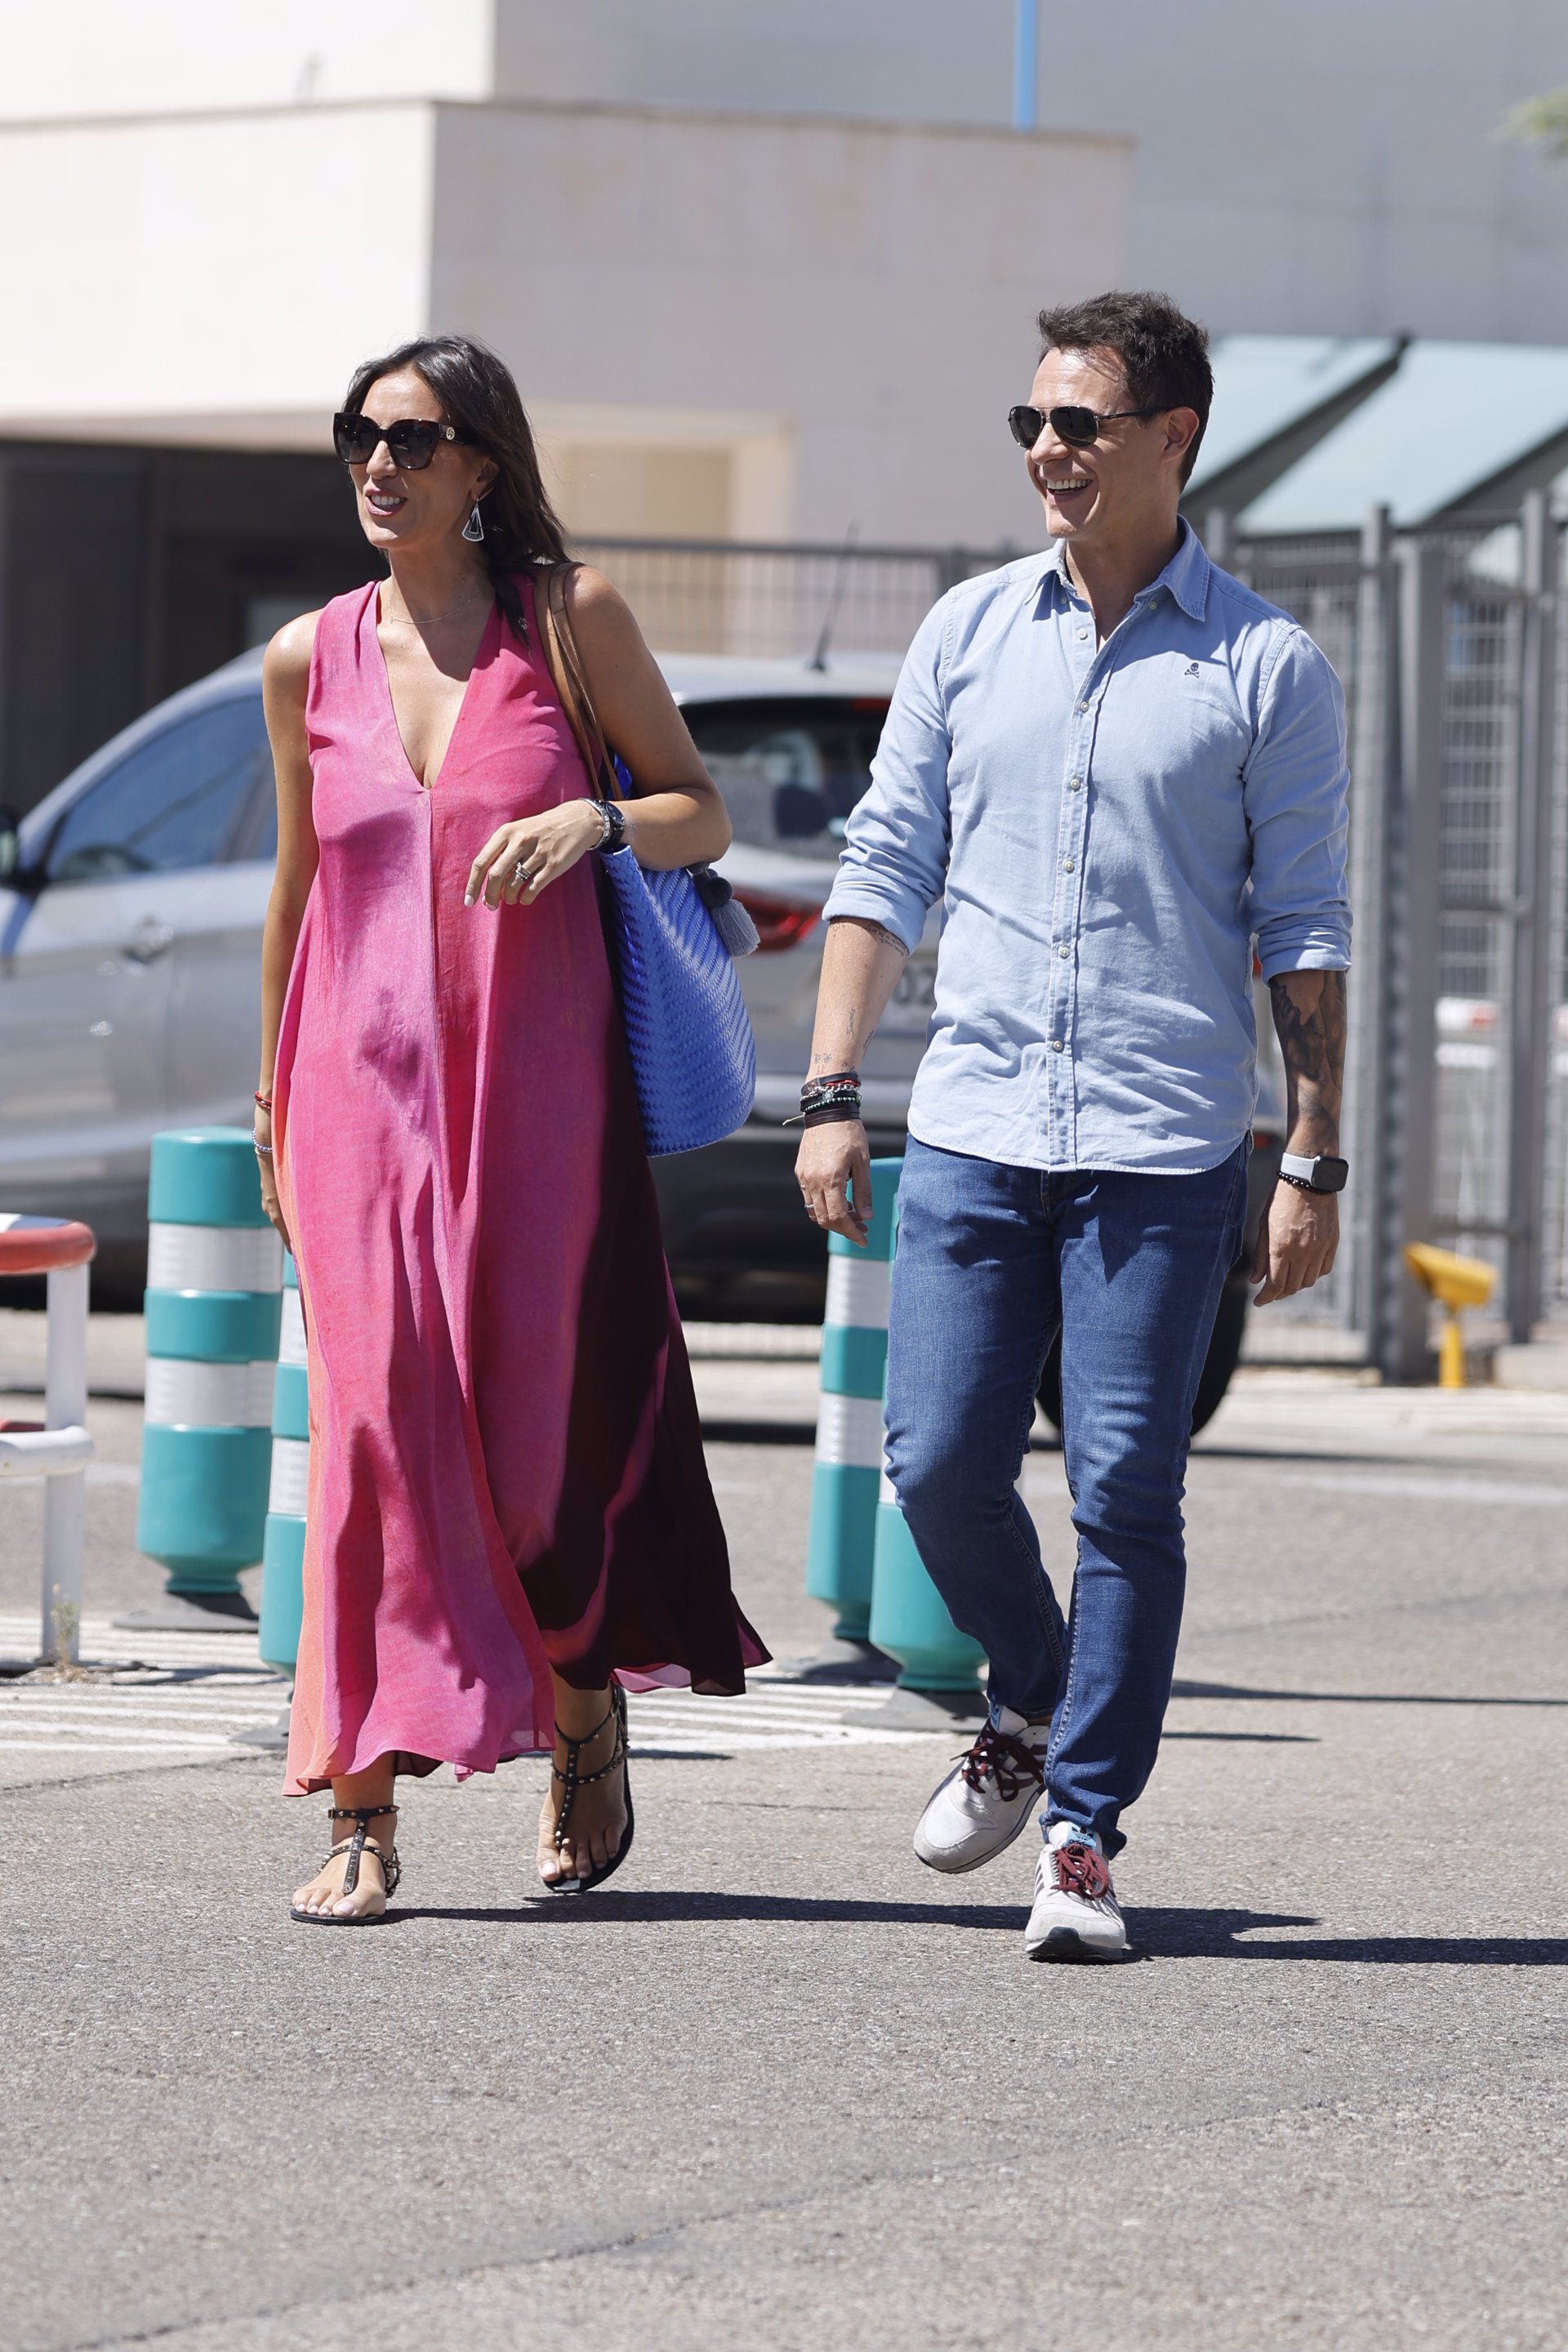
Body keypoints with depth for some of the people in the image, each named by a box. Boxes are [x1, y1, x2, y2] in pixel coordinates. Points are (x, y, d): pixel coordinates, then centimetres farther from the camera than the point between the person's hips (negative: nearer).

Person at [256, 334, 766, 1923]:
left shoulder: (571, 621, 1)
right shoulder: (310, 660, 8)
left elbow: (703, 815, 5)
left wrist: (592, 819, -16)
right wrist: (272, 1099, 22)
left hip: (538, 1079, -1)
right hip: (363, 1079, 2)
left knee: (548, 1422, 0)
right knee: (379, 1424, -8)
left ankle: (585, 1719, 29)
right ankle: (365, 1814, -8)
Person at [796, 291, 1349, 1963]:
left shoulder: (1265, 668, 1)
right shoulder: (970, 633, 9)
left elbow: (1302, 932, 2)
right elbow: (885, 867, 11)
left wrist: (1315, 1164, -3)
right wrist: (831, 1097, 4)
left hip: (1165, 1151, -3)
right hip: (972, 1131, 3)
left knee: (1124, 1492, -5)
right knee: (938, 1463, -1)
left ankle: (1084, 1836, 3)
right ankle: (1031, 1708, 26)